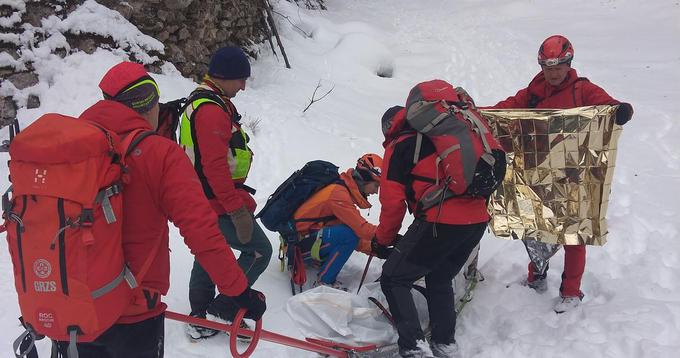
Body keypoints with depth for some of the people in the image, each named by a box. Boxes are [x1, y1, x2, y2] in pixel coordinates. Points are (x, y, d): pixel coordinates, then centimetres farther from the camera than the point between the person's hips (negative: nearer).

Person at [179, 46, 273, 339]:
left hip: (200, 200, 11)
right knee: (259, 250, -3)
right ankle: (224, 308, 1)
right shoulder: (212, 111, -21)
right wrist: (238, 210, -26)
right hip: (218, 203, -11)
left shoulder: (199, 101, 14)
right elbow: (216, 167, -27)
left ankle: (199, 319, 27)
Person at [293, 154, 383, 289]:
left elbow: (358, 230, 8)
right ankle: (324, 282, -13)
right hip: (298, 244, -10)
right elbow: (361, 229, -28)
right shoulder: (338, 193, -22)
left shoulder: (346, 191, 8)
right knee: (349, 234, -26)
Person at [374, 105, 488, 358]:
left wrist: (382, 240, 15)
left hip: (441, 222, -7)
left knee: (393, 280, 4)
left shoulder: (398, 146, 5)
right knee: (440, 280, 26)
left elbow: (392, 201, 1)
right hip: (477, 220, 7)